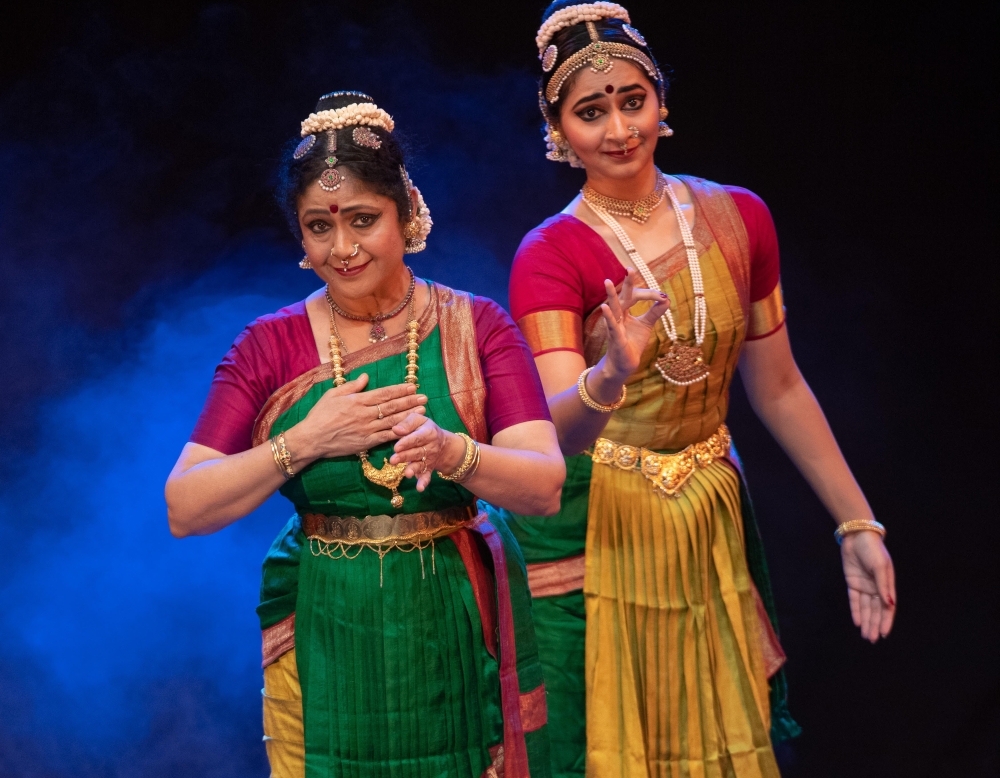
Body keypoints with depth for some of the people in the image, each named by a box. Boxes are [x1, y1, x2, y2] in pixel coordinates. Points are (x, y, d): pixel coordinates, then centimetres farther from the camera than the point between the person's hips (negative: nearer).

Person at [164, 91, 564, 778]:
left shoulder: (476, 327, -2)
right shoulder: (270, 347, -1)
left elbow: (547, 486, -12)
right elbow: (185, 510, -7)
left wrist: (449, 451, -31)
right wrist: (303, 443, -19)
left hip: (459, 637, 0)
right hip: (323, 641, 0)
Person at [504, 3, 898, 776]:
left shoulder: (739, 217, -1)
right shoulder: (550, 255, -12)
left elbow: (778, 389, 8)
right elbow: (557, 432, -26)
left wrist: (857, 524, 8)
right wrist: (609, 377, -48)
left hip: (710, 531, 4)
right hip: (595, 536, -3)